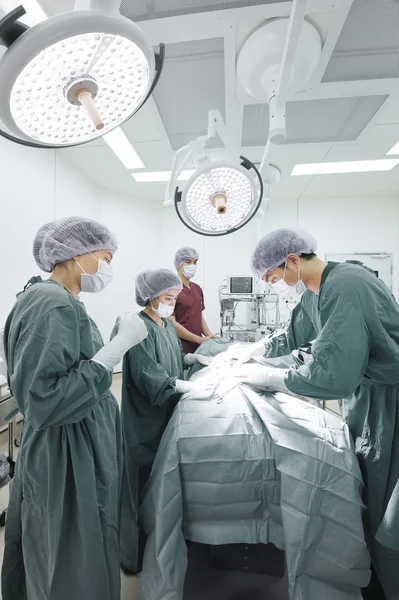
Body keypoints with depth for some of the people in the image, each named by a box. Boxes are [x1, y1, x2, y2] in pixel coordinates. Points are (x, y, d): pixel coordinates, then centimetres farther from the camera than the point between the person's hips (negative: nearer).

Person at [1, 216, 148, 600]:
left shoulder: (61, 302, 7)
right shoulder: (52, 305, -23)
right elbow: (44, 400, -28)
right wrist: (119, 346, -28)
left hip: (79, 452, 9)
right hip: (67, 461, -9)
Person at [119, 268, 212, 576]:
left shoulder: (167, 323, 5)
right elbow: (148, 376, -26)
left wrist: (195, 358, 1)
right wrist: (190, 387, -28)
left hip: (168, 413, 8)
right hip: (146, 419, -8)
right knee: (145, 484, 8)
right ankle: (137, 556, 32)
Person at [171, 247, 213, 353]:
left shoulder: (197, 288, 11)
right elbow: (171, 323, -17)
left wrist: (210, 336, 1)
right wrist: (200, 339, -16)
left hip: (198, 346, 7)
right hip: (180, 347, -7)